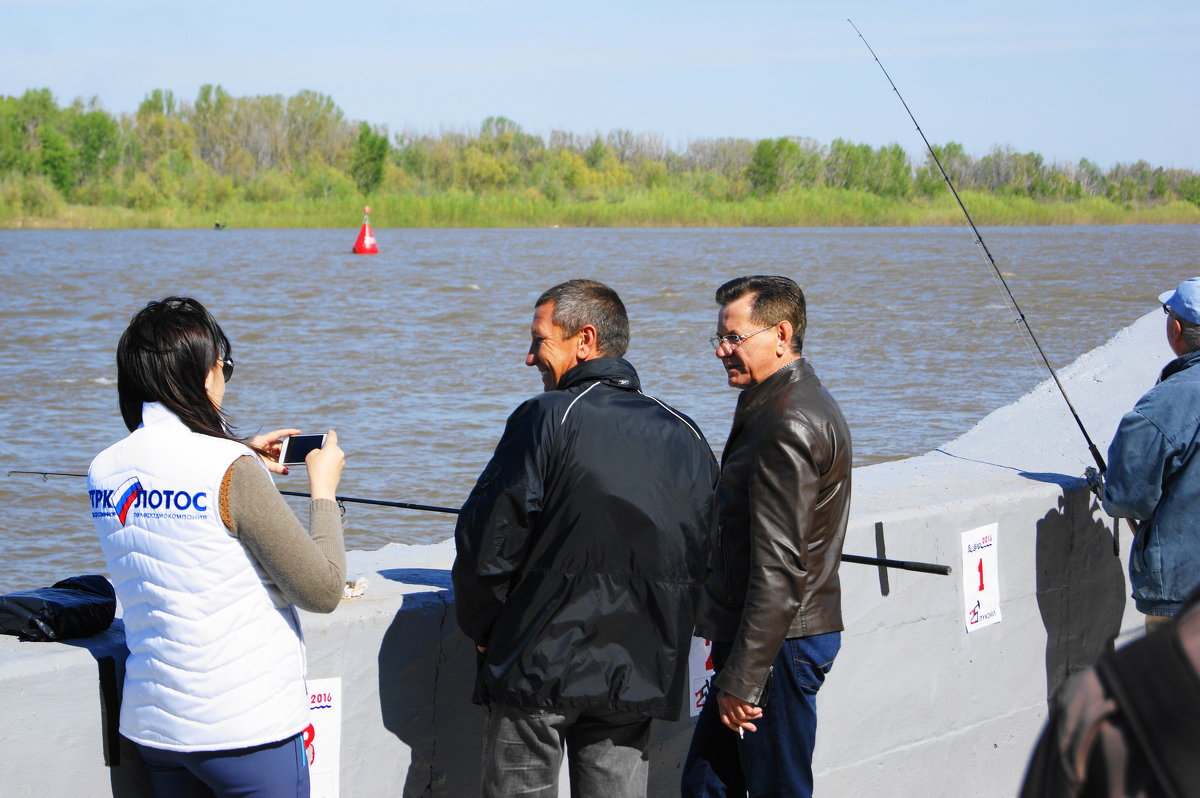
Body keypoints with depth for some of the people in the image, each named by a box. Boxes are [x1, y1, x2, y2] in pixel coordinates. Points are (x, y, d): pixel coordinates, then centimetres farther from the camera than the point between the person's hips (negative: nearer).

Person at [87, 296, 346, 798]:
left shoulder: (104, 471, 2)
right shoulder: (231, 471, -18)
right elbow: (322, 590, -13)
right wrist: (323, 489, 0)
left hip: (152, 725, 7)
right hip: (247, 728, -6)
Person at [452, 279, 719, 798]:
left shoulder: (548, 418, -11)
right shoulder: (685, 437, 7)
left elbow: (487, 543, -11)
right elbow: (702, 557, 11)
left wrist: (481, 629, 5)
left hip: (540, 664, -5)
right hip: (639, 674, 5)